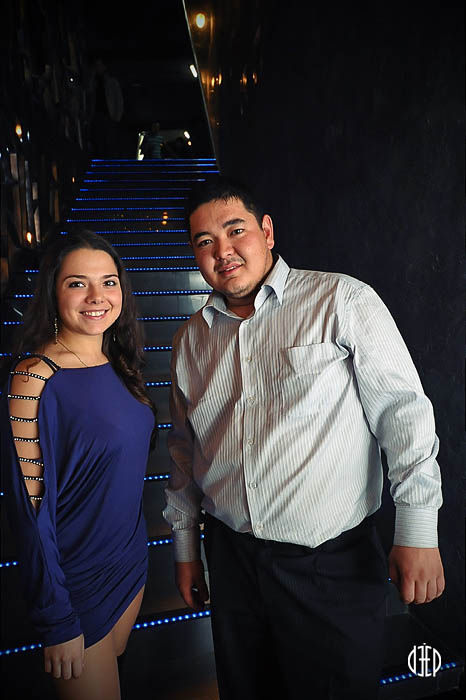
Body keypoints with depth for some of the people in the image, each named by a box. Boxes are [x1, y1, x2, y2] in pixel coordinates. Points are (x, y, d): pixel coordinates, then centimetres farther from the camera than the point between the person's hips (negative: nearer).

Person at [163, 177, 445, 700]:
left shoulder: (344, 302, -9)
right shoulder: (190, 340, 5)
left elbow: (403, 410, -10)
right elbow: (184, 448, 12)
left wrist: (417, 531, -12)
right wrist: (185, 546, 15)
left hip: (334, 562, -4)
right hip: (232, 558, 5)